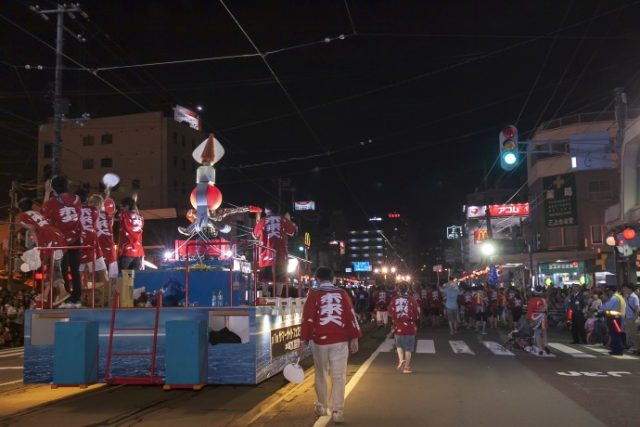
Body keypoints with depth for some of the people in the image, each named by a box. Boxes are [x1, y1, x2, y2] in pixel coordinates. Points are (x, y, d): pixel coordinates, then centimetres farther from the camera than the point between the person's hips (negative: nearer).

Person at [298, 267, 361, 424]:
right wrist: (354, 339, 4)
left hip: (319, 340, 0)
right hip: (340, 340, 0)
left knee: (321, 374, 17)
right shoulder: (342, 293, 3)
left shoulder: (313, 294, -1)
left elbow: (307, 319, -5)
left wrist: (303, 342, -2)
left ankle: (322, 407, 27)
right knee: (338, 376, 3)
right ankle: (337, 411, -2)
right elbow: (351, 316, 0)